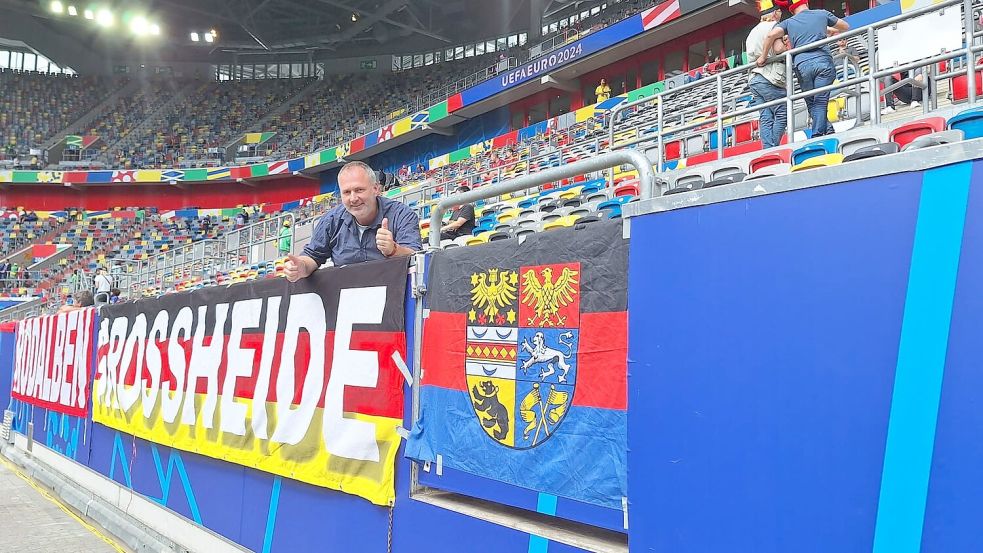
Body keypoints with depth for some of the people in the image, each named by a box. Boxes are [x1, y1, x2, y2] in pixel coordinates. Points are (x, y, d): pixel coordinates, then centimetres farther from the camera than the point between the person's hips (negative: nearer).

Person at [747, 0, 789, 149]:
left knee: (765, 118, 1)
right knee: (782, 114, -6)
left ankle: (768, 149, -7)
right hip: (769, 78, -8)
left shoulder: (753, 31, 26)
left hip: (754, 79, 8)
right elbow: (778, 48, -14)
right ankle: (773, 149, -13)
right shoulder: (774, 26, -1)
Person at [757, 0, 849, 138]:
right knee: (820, 102, -4)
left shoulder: (788, 22, 18)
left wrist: (763, 57, 8)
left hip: (802, 65, 0)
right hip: (823, 61, 0)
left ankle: (828, 131, 2)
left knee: (811, 104, 9)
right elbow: (845, 26, 32)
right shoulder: (822, 14, 20)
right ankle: (818, 135, -14)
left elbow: (771, 35, -1)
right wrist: (832, 32, 52)